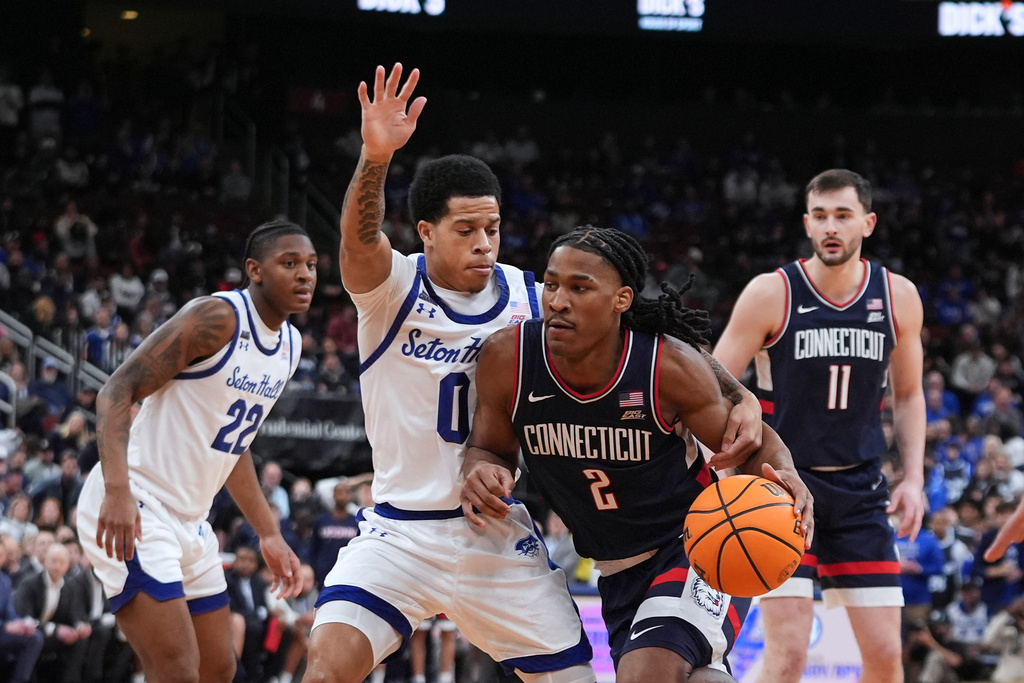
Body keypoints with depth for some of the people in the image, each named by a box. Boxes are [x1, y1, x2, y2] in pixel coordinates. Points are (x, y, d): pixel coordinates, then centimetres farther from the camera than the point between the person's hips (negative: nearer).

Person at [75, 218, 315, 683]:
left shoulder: (289, 345, 12)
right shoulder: (218, 318, -16)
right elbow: (117, 391, -20)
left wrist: (269, 534, 22)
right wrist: (117, 490, -33)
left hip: (190, 521, 10)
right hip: (133, 514, -10)